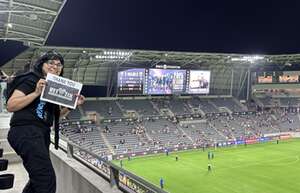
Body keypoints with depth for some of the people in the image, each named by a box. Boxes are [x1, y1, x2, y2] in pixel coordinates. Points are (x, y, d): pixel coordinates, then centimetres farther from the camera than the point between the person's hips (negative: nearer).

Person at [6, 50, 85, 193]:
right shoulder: (30, 80, -5)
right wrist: (36, 93, -22)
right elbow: (10, 106, -13)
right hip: (26, 132, -10)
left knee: (38, 179, 20)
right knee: (47, 180, -20)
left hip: (42, 134, 10)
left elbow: (57, 114, 23)